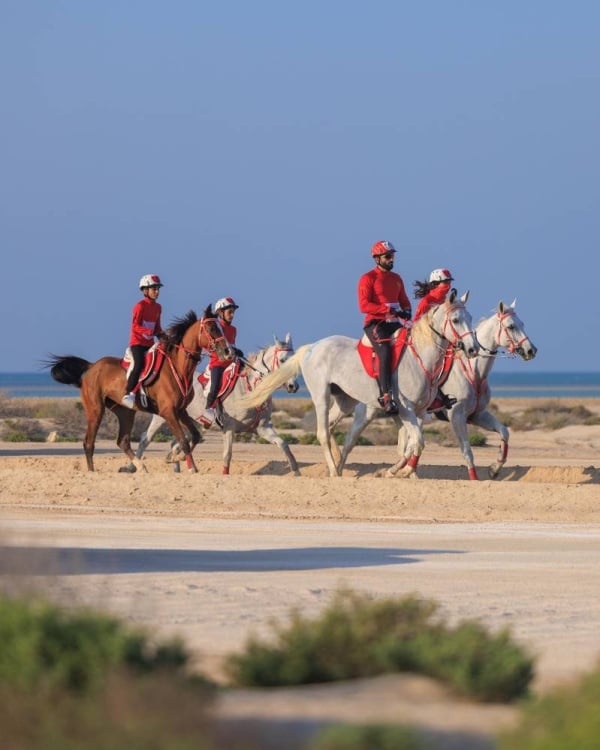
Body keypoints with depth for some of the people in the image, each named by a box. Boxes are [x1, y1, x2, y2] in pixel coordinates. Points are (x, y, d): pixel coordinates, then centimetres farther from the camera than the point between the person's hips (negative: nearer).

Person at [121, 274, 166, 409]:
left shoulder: (157, 307, 13)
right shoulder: (140, 306, -9)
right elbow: (135, 326, -15)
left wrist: (162, 335, -2)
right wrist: (149, 332, -28)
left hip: (150, 343, 8)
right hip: (137, 342, -8)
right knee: (139, 364, -26)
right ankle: (128, 394, -29)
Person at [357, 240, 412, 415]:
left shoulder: (396, 279, 19)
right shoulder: (368, 279, -2)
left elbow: (404, 301, 23)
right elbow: (364, 306, -12)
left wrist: (406, 311, -2)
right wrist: (389, 310, -20)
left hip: (394, 323, 7)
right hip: (375, 323, -7)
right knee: (385, 352, -30)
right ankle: (386, 397, -37)